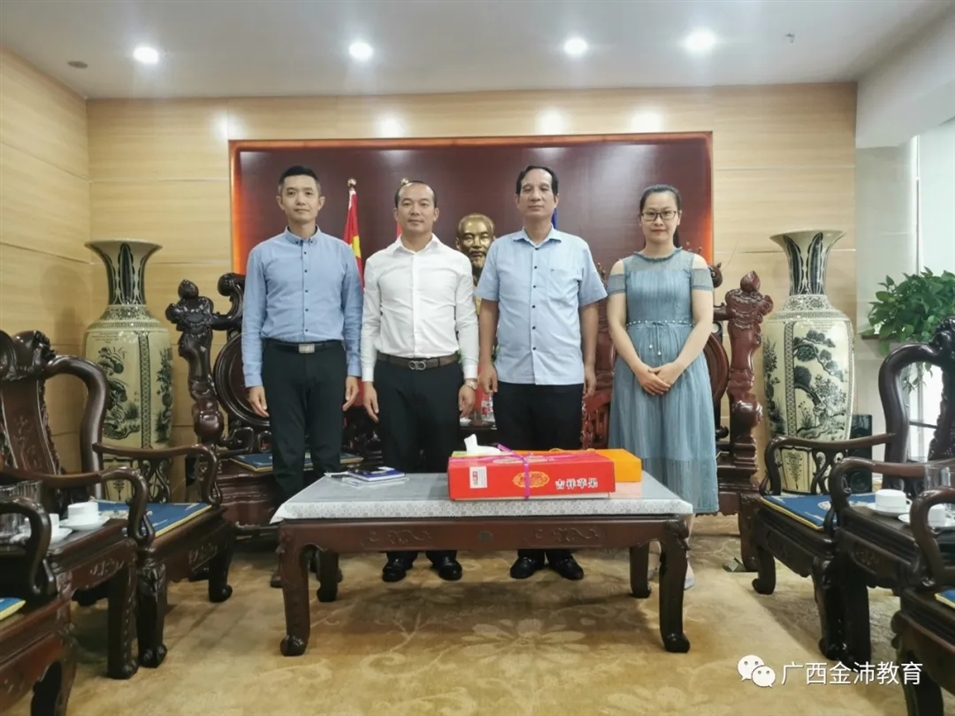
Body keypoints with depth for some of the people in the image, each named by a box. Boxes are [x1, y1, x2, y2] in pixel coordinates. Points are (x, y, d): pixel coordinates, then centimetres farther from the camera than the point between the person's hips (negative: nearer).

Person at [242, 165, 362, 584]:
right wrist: (253, 379, -3)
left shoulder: (341, 253, 6)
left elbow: (353, 316, 6)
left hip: (328, 360, 0)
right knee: (287, 456, 7)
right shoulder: (263, 255, 5)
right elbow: (252, 321, 3)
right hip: (281, 361, 0)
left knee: (328, 454, 7)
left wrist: (354, 370, 1)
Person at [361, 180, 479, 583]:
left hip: (443, 373, 0)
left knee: (443, 463, 8)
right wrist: (367, 380, 0)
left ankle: (444, 549, 23)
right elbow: (369, 324, 6)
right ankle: (399, 550, 24)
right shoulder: (377, 264, 6)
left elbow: (467, 323, 4)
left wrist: (469, 379, -2)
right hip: (392, 374, 1)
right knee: (398, 463, 9)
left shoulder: (457, 262, 4)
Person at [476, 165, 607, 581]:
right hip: (512, 376, 1)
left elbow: (589, 309, 8)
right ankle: (527, 549, 22)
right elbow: (488, 309, 8)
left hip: (563, 377, 0)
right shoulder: (500, 250, 7)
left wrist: (589, 364, 4)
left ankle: (561, 549, 22)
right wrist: (485, 362, 1)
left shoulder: (577, 249, 6)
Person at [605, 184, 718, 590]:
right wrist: (640, 369, -13)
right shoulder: (623, 267, 9)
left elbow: (704, 322, -1)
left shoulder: (694, 264, 8)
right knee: (643, 457, 2)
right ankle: (651, 549, 13)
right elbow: (615, 324, 1)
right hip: (636, 373, 1)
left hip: (684, 370, 0)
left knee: (682, 458, 1)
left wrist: (676, 367, -15)